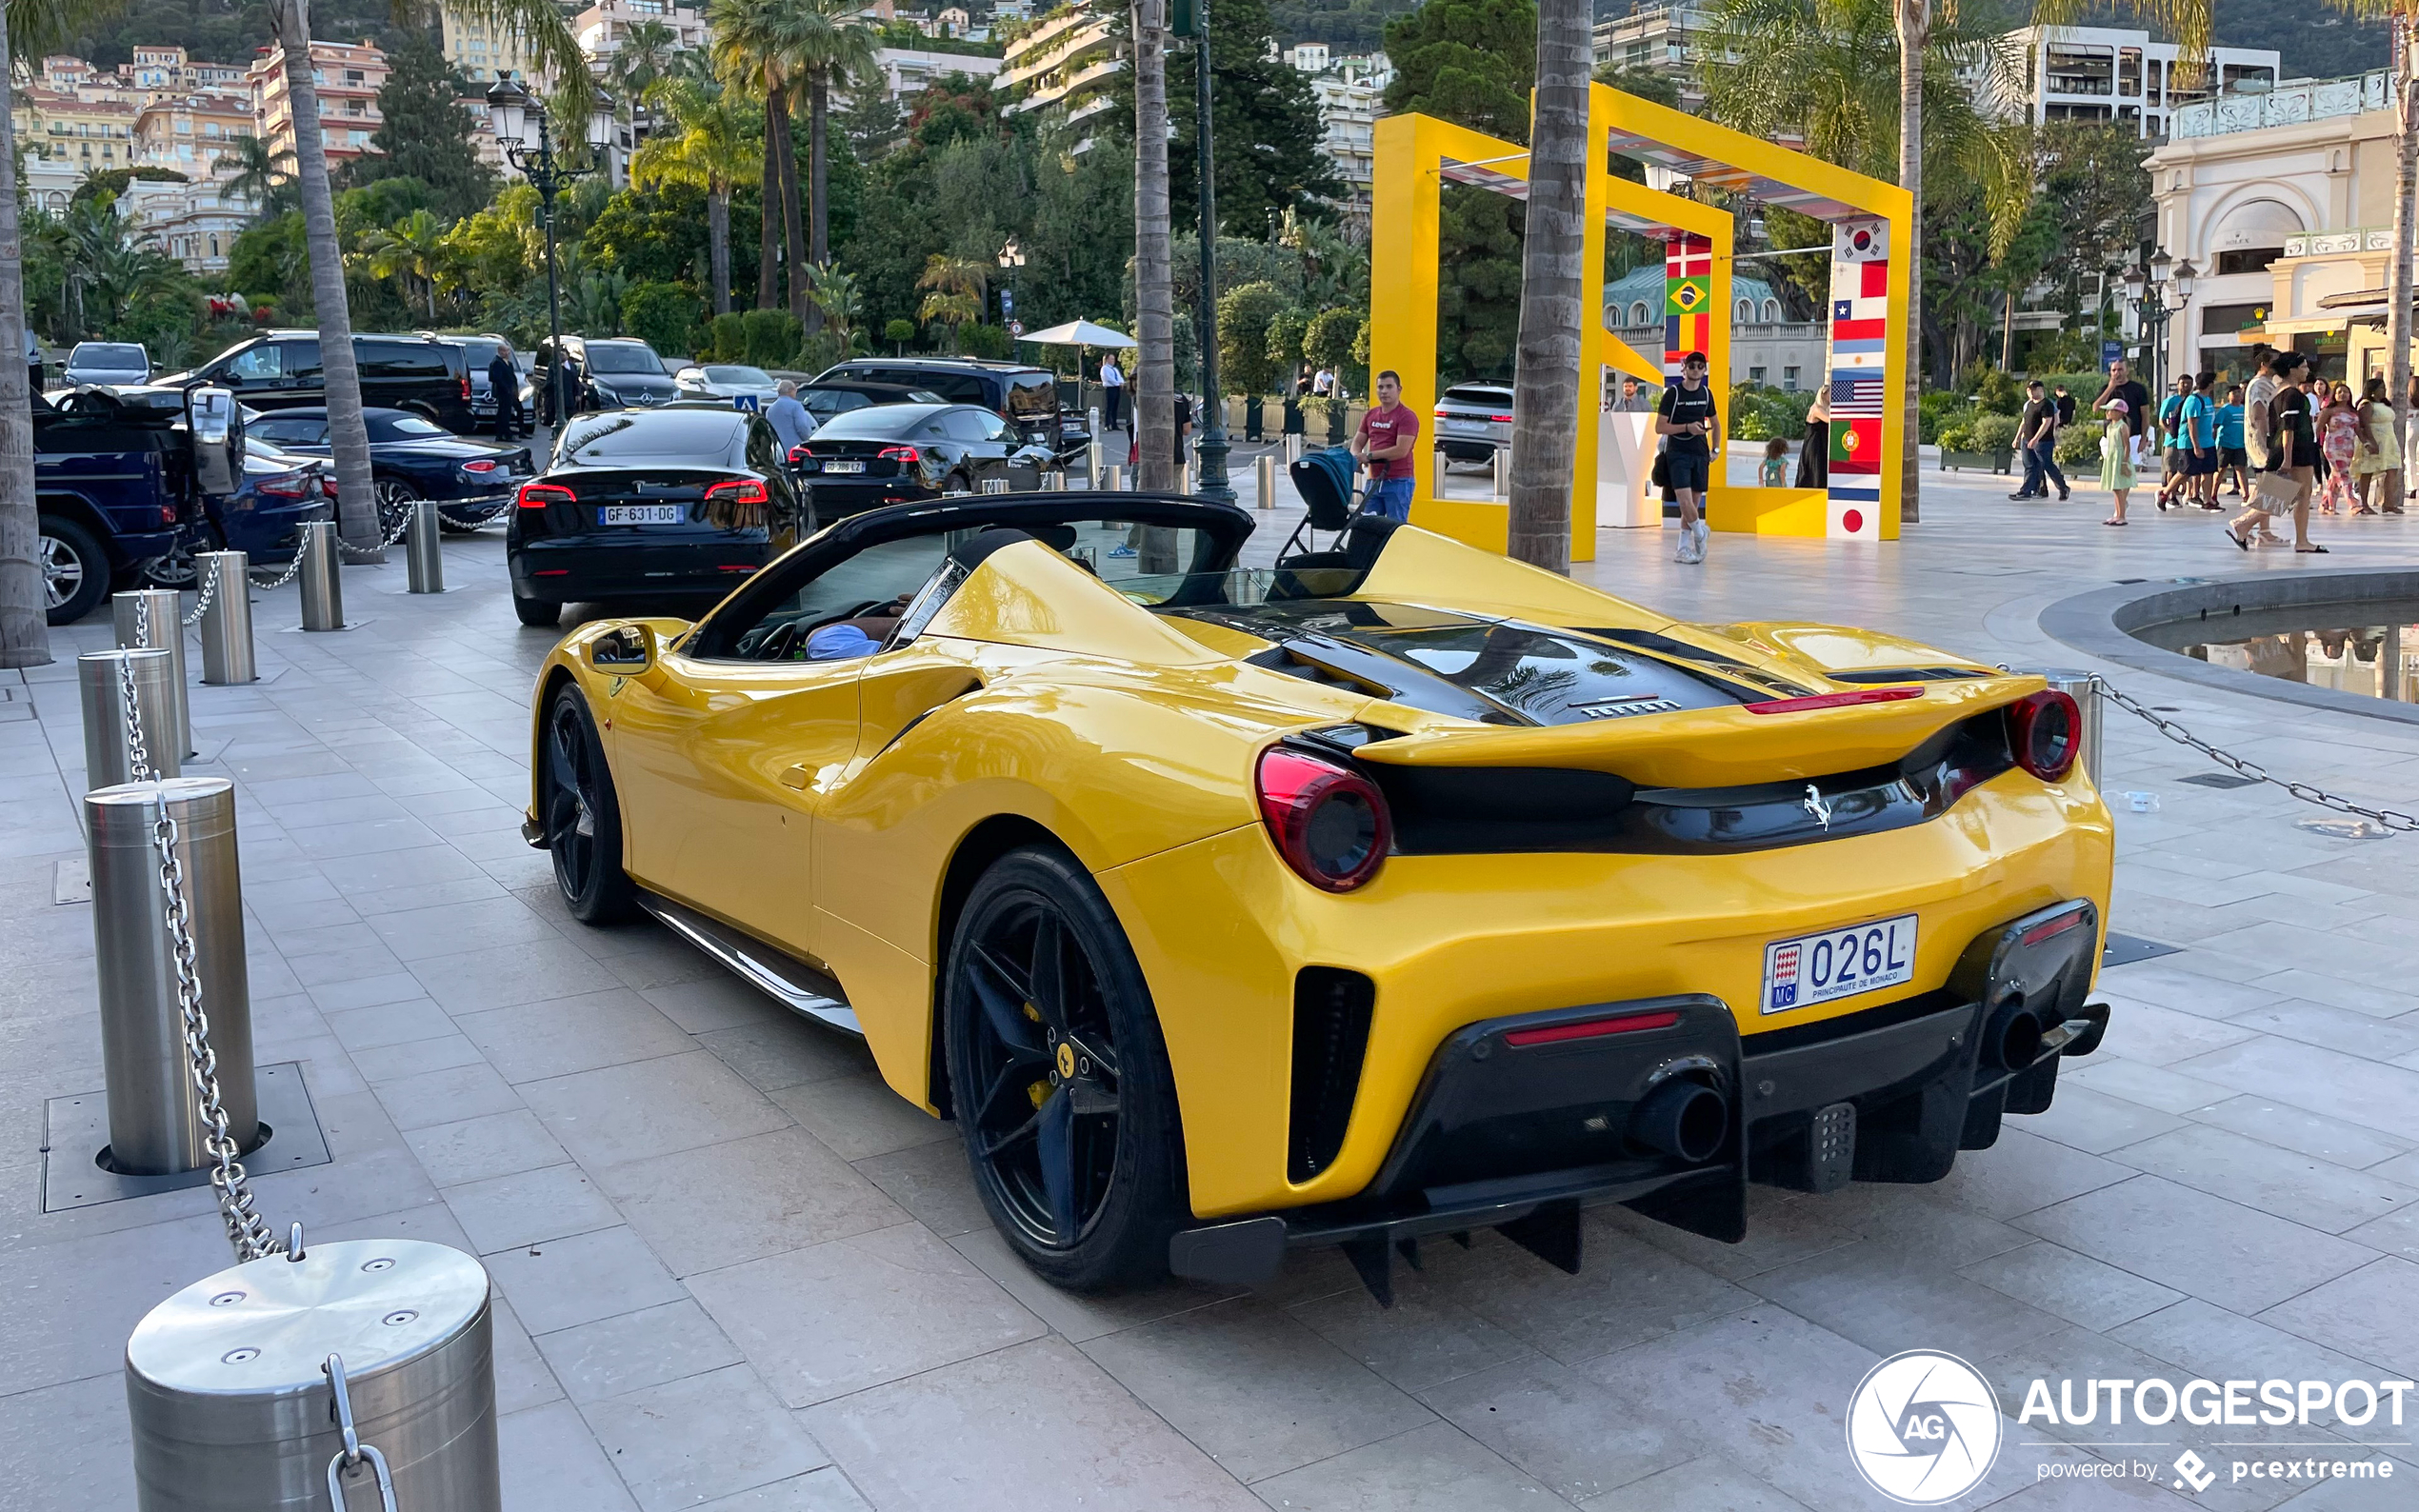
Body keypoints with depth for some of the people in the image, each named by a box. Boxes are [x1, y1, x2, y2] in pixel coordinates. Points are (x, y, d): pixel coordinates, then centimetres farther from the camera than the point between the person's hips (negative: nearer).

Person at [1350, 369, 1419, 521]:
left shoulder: (1407, 416, -7)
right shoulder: (1371, 415, 15)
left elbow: (1401, 450, -16)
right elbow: (1357, 442, 16)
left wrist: (1369, 455, -13)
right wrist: (1357, 457, -9)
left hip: (1398, 482, -7)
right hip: (1374, 481, 7)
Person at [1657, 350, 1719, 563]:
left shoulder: (1706, 393, 10)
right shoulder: (1673, 392, -4)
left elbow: (1715, 423, 25)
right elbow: (1659, 427, -8)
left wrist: (1716, 449, 13)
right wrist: (1687, 427, -18)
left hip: (1700, 454, 5)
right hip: (1677, 453, -5)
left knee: (1694, 503, 5)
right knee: (1685, 501, -17)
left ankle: (1684, 548, 13)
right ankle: (1700, 533, 8)